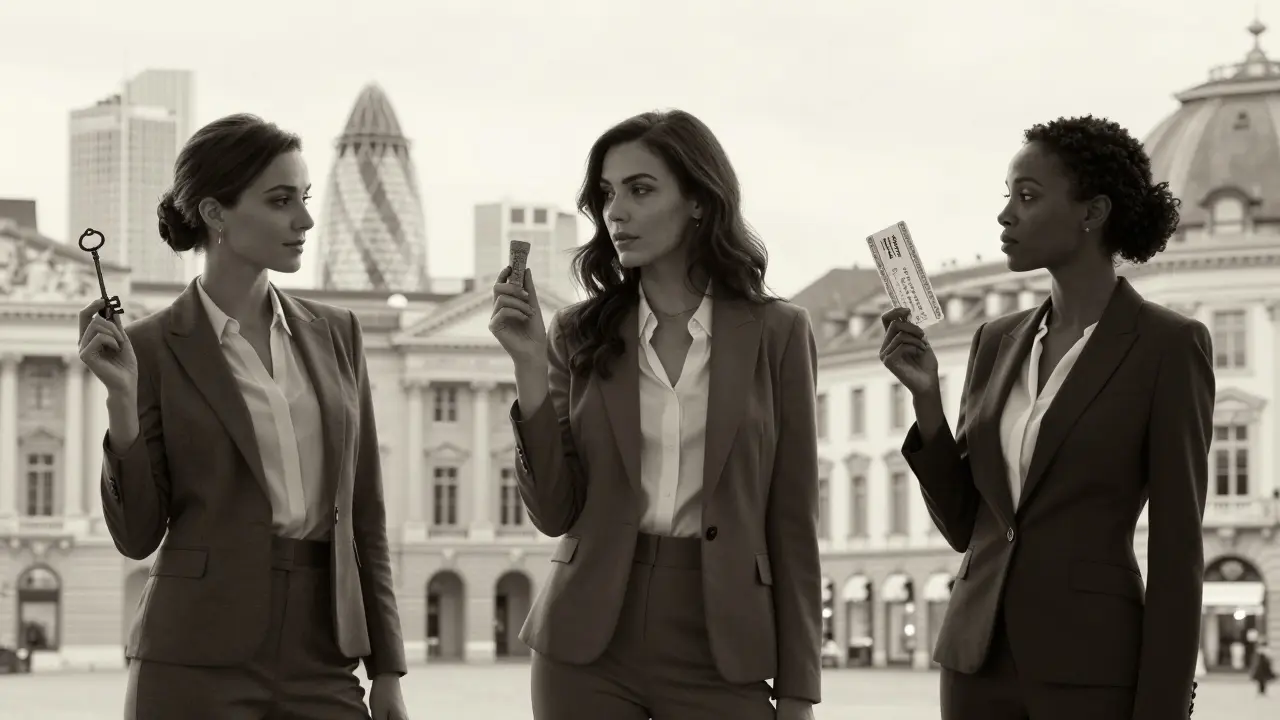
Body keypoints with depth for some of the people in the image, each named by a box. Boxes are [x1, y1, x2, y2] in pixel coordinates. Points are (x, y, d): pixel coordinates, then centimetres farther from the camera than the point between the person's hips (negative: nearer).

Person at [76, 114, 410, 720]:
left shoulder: (335, 334, 10)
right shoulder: (152, 348, -1)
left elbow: (363, 514, 13)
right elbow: (137, 535, -2)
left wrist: (386, 669, 9)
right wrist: (122, 398, -13)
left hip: (321, 664, 4)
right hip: (197, 666, -3)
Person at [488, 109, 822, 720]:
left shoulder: (775, 332, 2)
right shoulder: (579, 336, 6)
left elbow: (791, 524, 1)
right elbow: (556, 511, 0)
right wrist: (530, 367, -9)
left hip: (719, 652, -1)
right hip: (588, 647, 1)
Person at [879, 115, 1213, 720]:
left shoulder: (1168, 345, -5)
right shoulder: (998, 342, 13)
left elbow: (1177, 551, -8)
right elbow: (962, 523, 13)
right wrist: (925, 396, -2)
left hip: (1092, 667, -6)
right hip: (980, 658, 6)